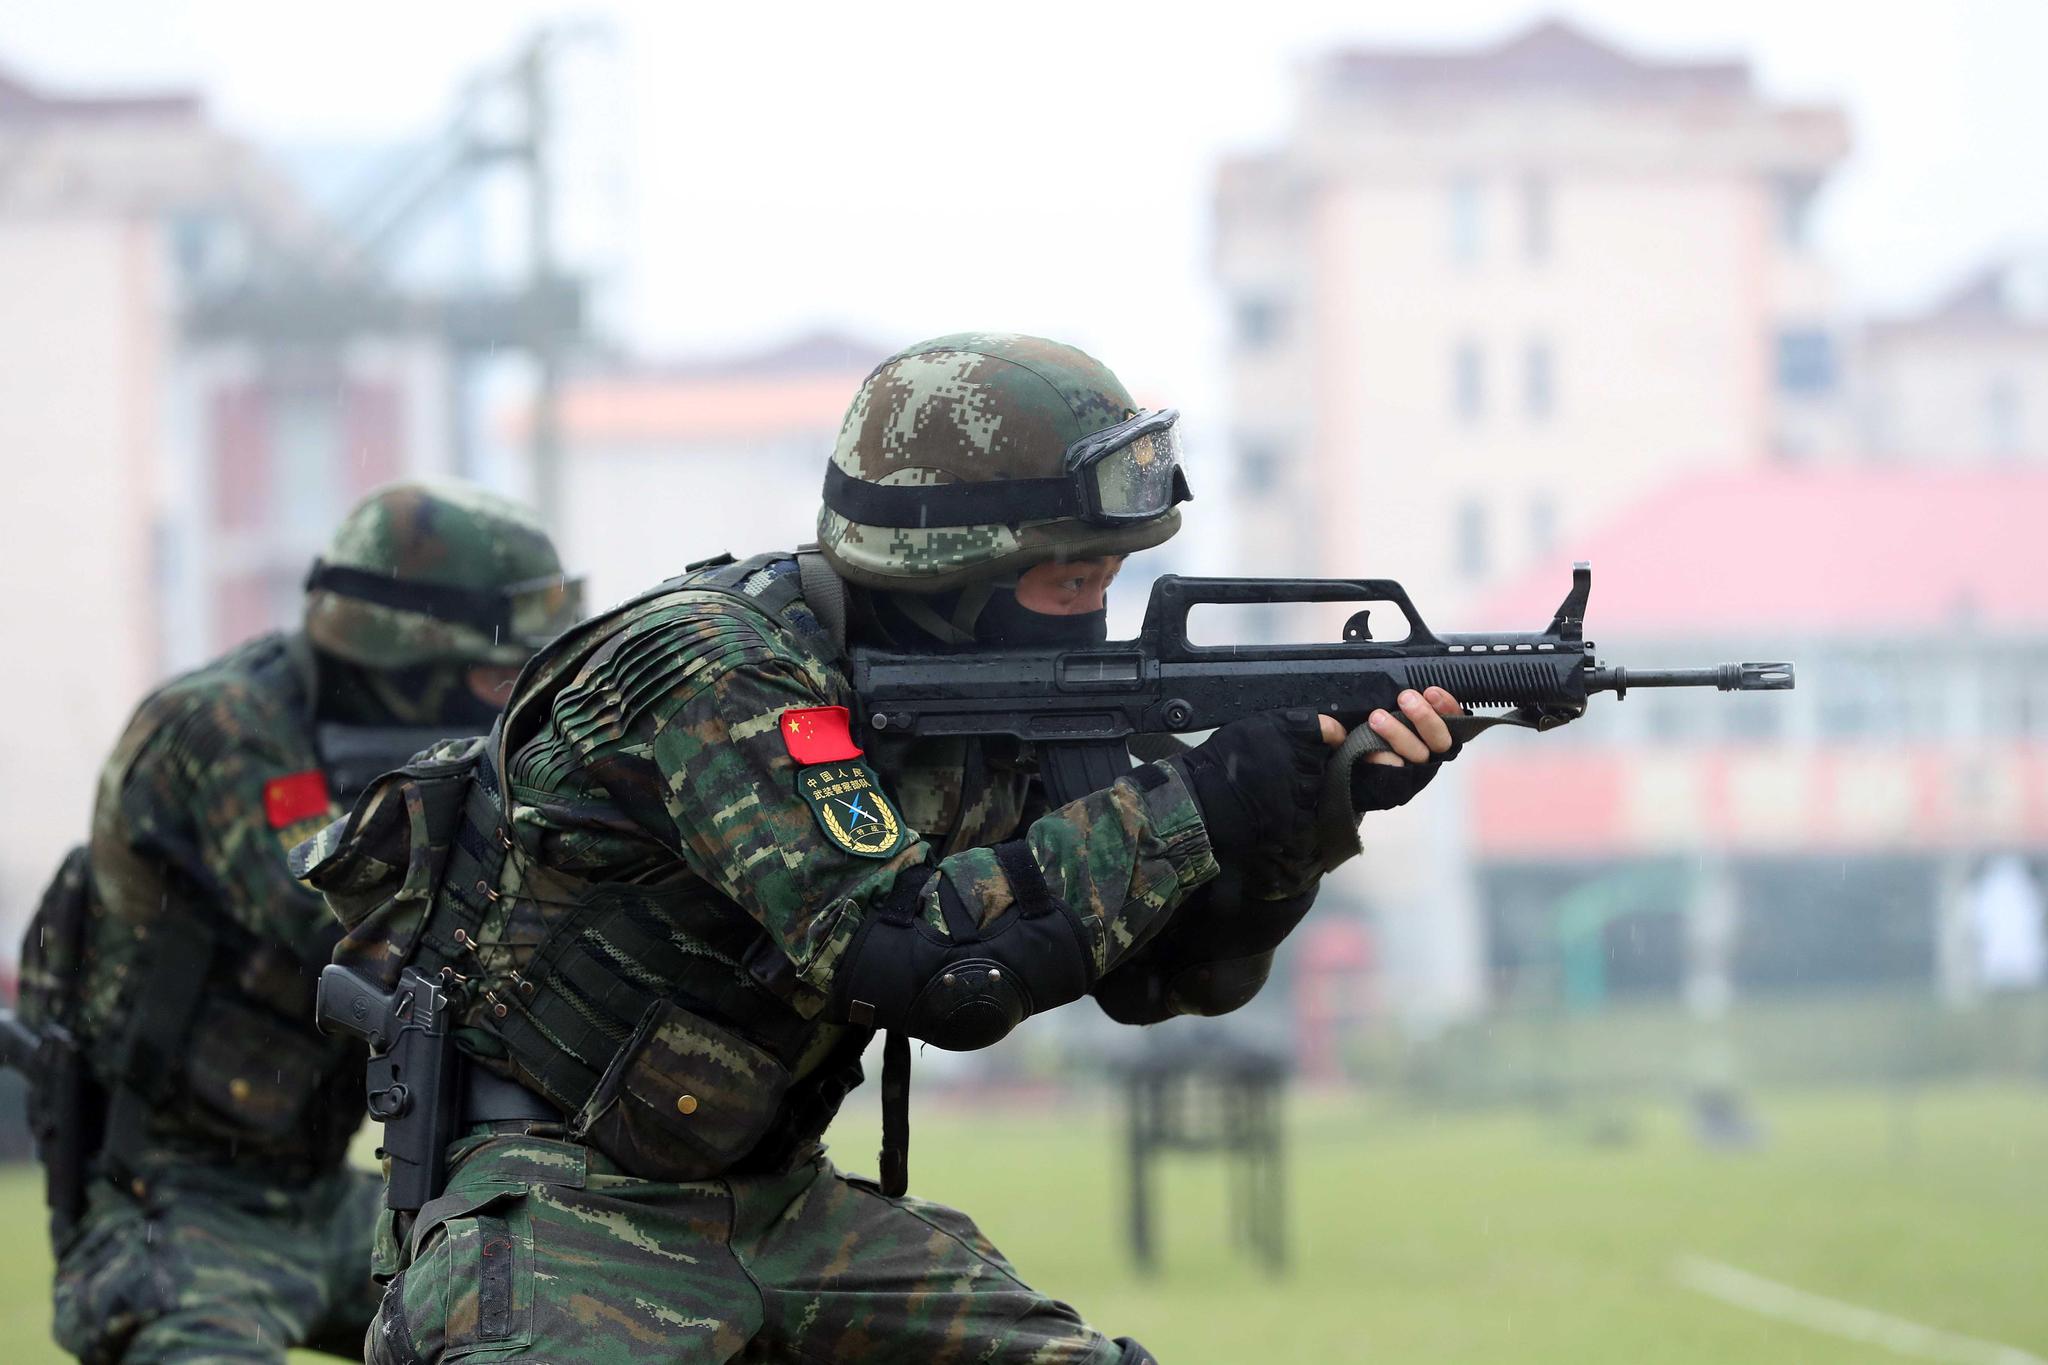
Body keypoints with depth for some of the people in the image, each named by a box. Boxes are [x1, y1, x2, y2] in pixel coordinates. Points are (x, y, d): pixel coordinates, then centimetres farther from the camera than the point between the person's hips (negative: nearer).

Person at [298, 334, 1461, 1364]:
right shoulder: (722, 674, -21)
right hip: (560, 1203, -8)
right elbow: (911, 953, -32)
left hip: (775, 1202, 8)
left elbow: (1160, 971, 6)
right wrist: (1185, 808, -27)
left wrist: (1313, 812, -11)